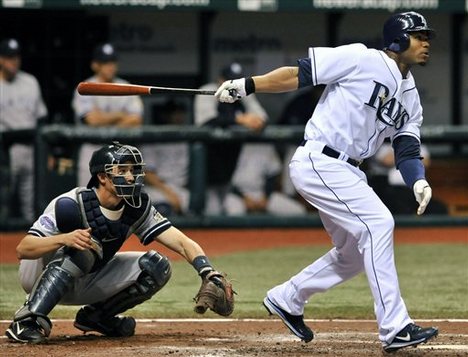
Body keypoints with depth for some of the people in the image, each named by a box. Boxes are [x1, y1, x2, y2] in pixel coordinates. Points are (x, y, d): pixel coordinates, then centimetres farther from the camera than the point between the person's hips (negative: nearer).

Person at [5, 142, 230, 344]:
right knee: (82, 249, -37)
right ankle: (27, 320, -33)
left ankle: (95, 316, 4)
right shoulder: (72, 205, -28)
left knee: (156, 266, -9)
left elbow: (182, 243, -16)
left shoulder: (136, 208, -12)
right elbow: (22, 249, -34)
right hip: (38, 274, -6)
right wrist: (64, 239, -51)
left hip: (84, 283, 6)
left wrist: (210, 274, -33)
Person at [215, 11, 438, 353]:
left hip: (347, 171, 9)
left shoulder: (410, 96, 13)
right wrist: (245, 85, -15)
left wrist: (419, 182, -13)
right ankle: (395, 329, -19)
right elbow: (300, 73, -9)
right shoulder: (361, 59, -10)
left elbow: (407, 149, 7)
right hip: (317, 162, -9)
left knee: (355, 253, 12)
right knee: (378, 223, -19)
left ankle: (286, 299, 31)